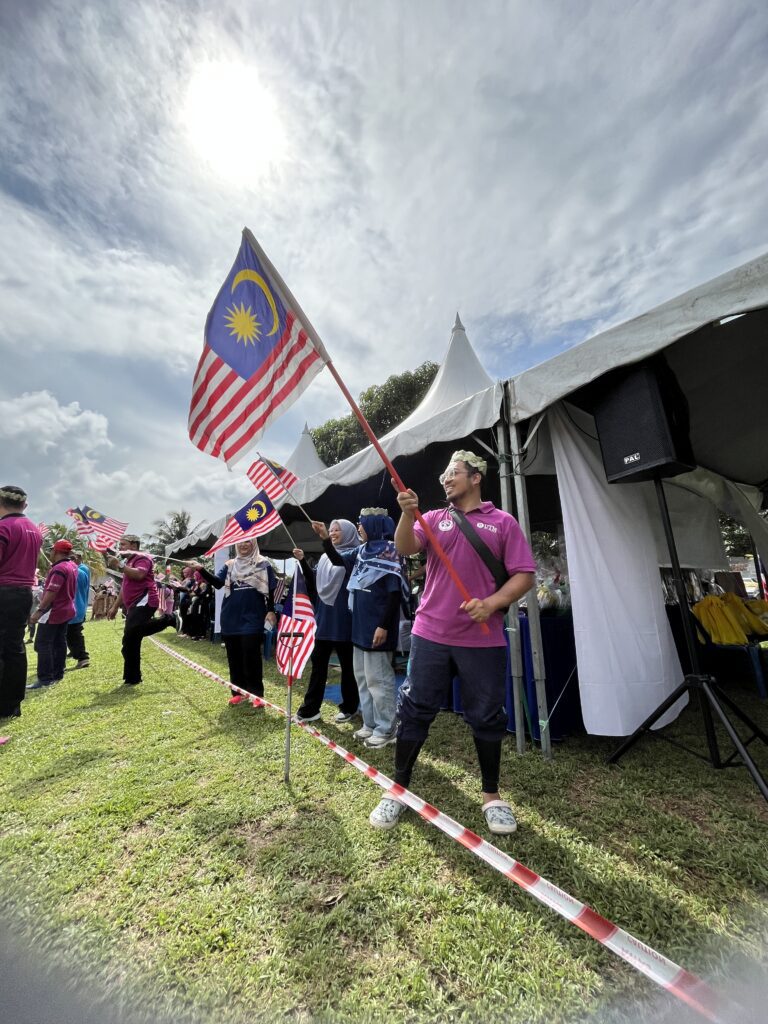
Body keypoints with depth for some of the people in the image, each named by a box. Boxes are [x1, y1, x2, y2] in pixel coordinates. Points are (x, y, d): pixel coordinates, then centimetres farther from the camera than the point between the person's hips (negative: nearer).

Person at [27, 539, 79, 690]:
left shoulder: (59, 568, -20)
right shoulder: (72, 566, 9)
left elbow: (51, 593, -26)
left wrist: (39, 611, -24)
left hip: (54, 611, -9)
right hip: (66, 609, 10)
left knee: (42, 644, -5)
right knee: (59, 642, 13)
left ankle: (45, 679, -5)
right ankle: (58, 674, 19)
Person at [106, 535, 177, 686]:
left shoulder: (142, 558, -3)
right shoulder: (128, 562, 28)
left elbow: (139, 574, -25)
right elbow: (125, 588, 32)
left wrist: (120, 566, -19)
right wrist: (115, 607, 27)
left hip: (144, 601, -10)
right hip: (133, 606, 10)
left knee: (131, 632, -34)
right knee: (130, 643, 8)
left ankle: (167, 619, -18)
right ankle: (132, 678, 15)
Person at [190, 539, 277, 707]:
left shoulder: (263, 564, -1)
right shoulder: (229, 565, 9)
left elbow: (270, 589, -1)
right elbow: (218, 582, -4)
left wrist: (271, 611, -6)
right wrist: (202, 570, -19)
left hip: (252, 618, -4)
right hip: (231, 618, 4)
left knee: (251, 656, -2)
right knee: (234, 657, 11)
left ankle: (256, 694, 10)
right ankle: (239, 691, 24)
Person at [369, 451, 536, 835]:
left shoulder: (502, 522, 3)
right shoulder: (433, 518, 9)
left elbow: (524, 576, -2)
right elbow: (405, 548, -7)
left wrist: (492, 603, -17)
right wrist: (407, 513, -24)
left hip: (482, 639, -1)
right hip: (430, 634, 2)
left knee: (487, 717, 13)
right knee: (415, 710, 9)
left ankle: (491, 795, 35)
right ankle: (399, 789, 28)